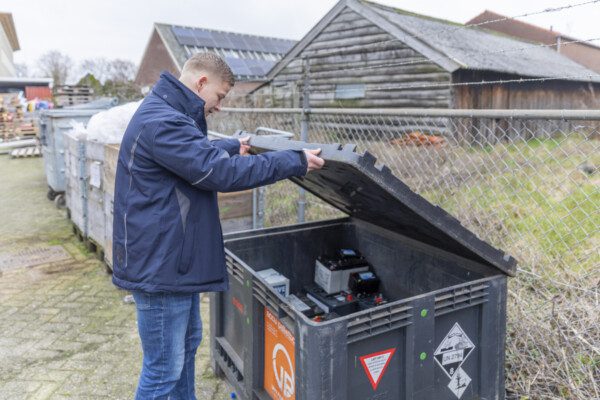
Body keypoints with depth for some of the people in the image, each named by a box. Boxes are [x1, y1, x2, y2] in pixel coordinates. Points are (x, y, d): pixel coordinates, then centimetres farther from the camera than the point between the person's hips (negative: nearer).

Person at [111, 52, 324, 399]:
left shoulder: (169, 115, 13)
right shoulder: (163, 122, -22)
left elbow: (199, 154, 31)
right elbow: (221, 172, -26)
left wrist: (234, 147, 40)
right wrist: (295, 162, -19)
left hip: (175, 259, 11)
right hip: (160, 265, -11)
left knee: (187, 343, 24)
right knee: (164, 369, 2)